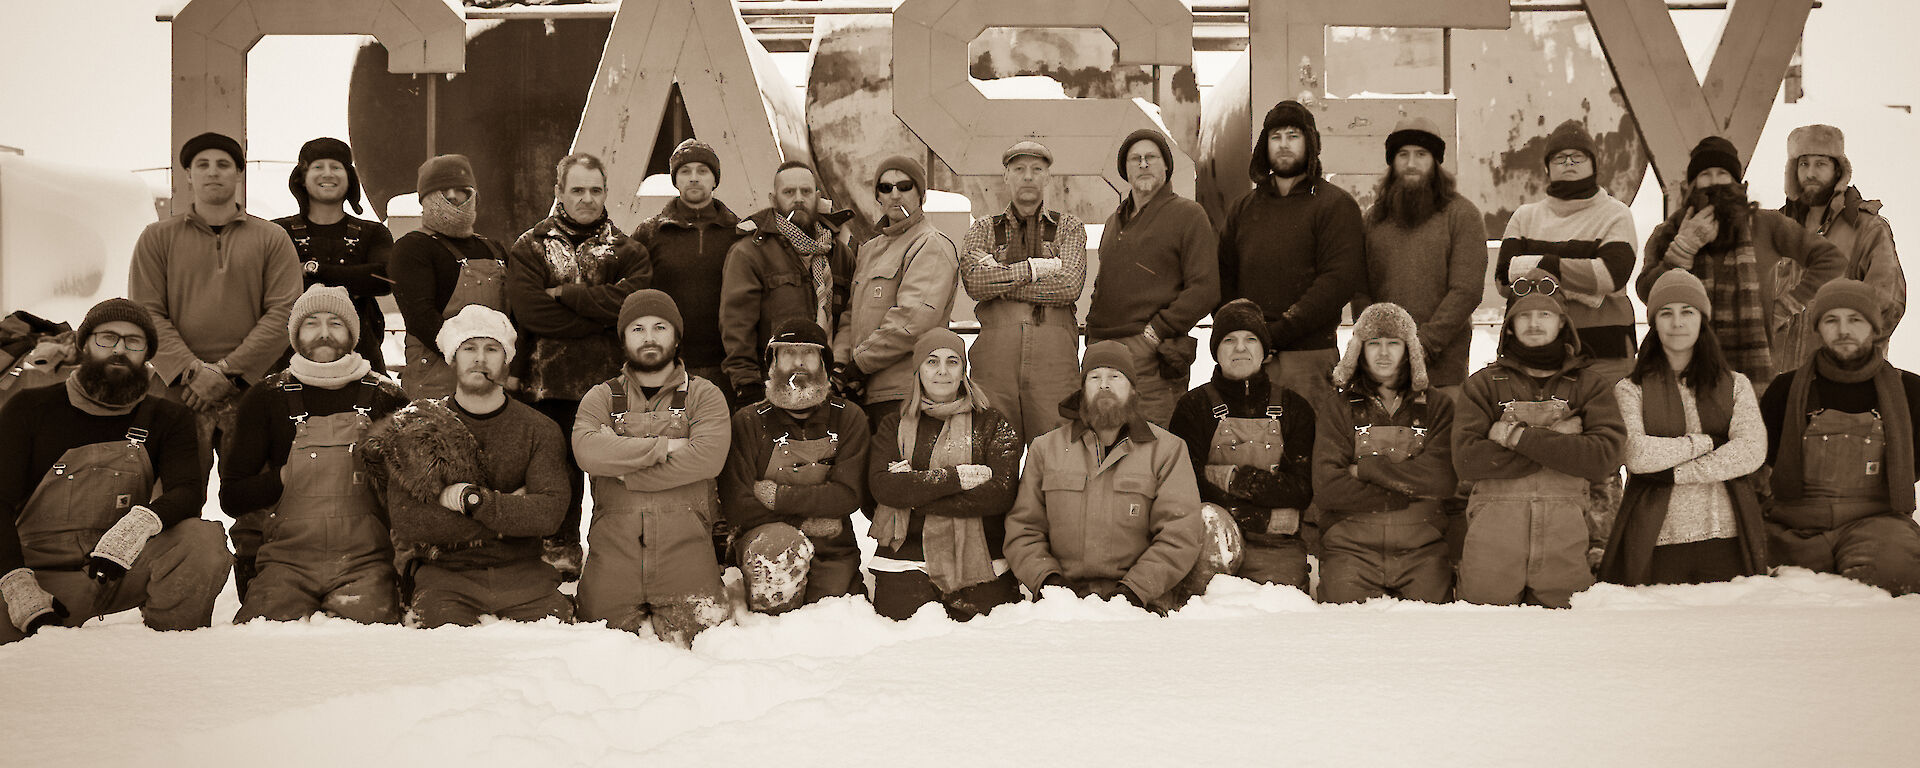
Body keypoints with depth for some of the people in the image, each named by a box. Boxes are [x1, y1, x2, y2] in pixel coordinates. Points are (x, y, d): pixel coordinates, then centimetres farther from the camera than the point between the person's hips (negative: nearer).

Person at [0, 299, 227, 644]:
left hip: (124, 569, 2)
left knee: (204, 537, -27)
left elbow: (189, 493, -8)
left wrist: (140, 524, -32)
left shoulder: (166, 419, 8)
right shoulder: (30, 409, 4)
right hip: (46, 574, -2)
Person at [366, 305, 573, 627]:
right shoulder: (416, 426, 4)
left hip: (521, 575, 1)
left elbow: (550, 512, -9)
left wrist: (472, 500, -16)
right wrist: (509, 509, -10)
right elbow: (407, 524, -9)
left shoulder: (539, 429, 6)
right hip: (445, 575, -1)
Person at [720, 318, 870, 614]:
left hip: (833, 552, 1)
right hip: (766, 537, -1)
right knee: (780, 544, -33)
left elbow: (849, 495, -8)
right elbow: (736, 506, -7)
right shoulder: (749, 422, -1)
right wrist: (807, 521, -11)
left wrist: (778, 497, -14)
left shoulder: (849, 418, 3)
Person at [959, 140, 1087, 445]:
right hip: (994, 352, 1)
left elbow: (1070, 286, -3)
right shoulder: (983, 229, 18)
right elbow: (974, 282, -2)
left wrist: (1000, 278, -2)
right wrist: (1038, 267, -3)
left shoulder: (1069, 227, 16)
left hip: (1054, 354, 0)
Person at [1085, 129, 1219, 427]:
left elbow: (1205, 289, -8)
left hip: (1151, 356, -6)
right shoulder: (1115, 221, 22)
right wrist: (1093, 329, 12)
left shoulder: (1187, 215, 0)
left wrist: (1156, 331, -13)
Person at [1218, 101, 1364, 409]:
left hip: (1307, 354, -4)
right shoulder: (1244, 207, 18)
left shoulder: (1335, 205, 2)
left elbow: (1340, 280, -9)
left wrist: (1278, 332, -14)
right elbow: (1224, 275, 15)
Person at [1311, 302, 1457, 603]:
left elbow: (1442, 478, -5)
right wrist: (1406, 496, -7)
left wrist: (1367, 468, -5)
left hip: (1422, 548, 1)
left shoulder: (1437, 406, 11)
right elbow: (1327, 488, -4)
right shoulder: (1339, 411, 10)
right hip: (1351, 547, 0)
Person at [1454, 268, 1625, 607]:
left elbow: (1603, 457, -6)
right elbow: (1466, 459, -6)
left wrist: (1519, 436, -9)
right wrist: (1556, 442, -7)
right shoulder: (1483, 384, 9)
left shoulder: (1590, 386, 11)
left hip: (1565, 532, 1)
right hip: (1494, 525, -1)